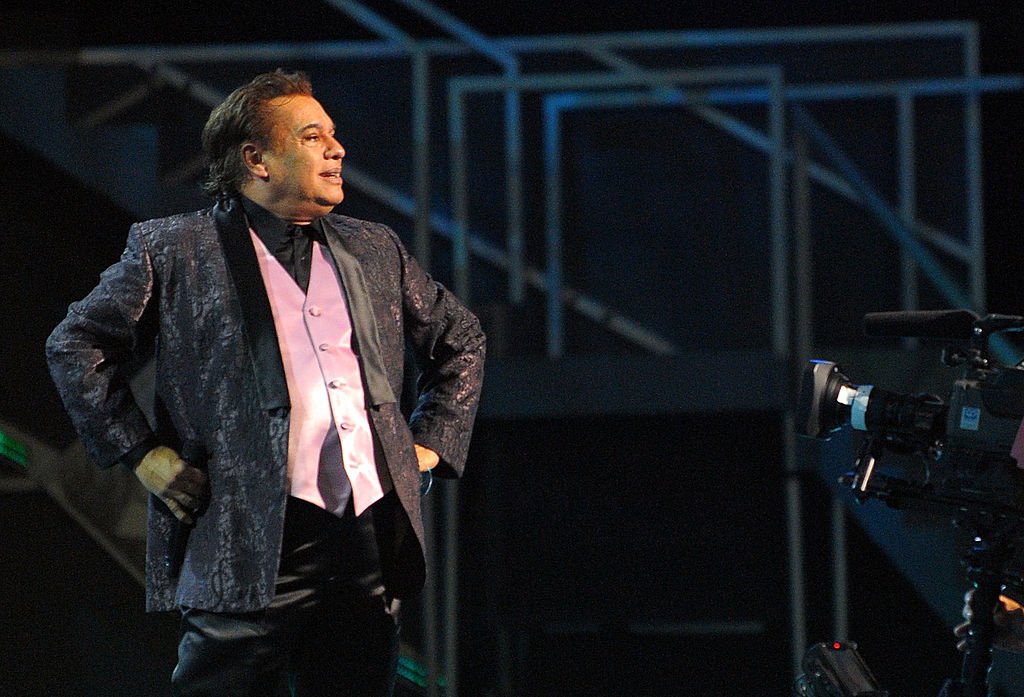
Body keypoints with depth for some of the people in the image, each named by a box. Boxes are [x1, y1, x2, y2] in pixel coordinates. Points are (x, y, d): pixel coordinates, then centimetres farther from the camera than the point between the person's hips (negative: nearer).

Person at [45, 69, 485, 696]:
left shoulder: (375, 250, 18)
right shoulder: (173, 250, 4)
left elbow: (461, 339, 31)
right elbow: (76, 347, 7)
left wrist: (429, 444, 19)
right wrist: (143, 454, 0)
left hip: (374, 535, 5)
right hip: (250, 547, -5)